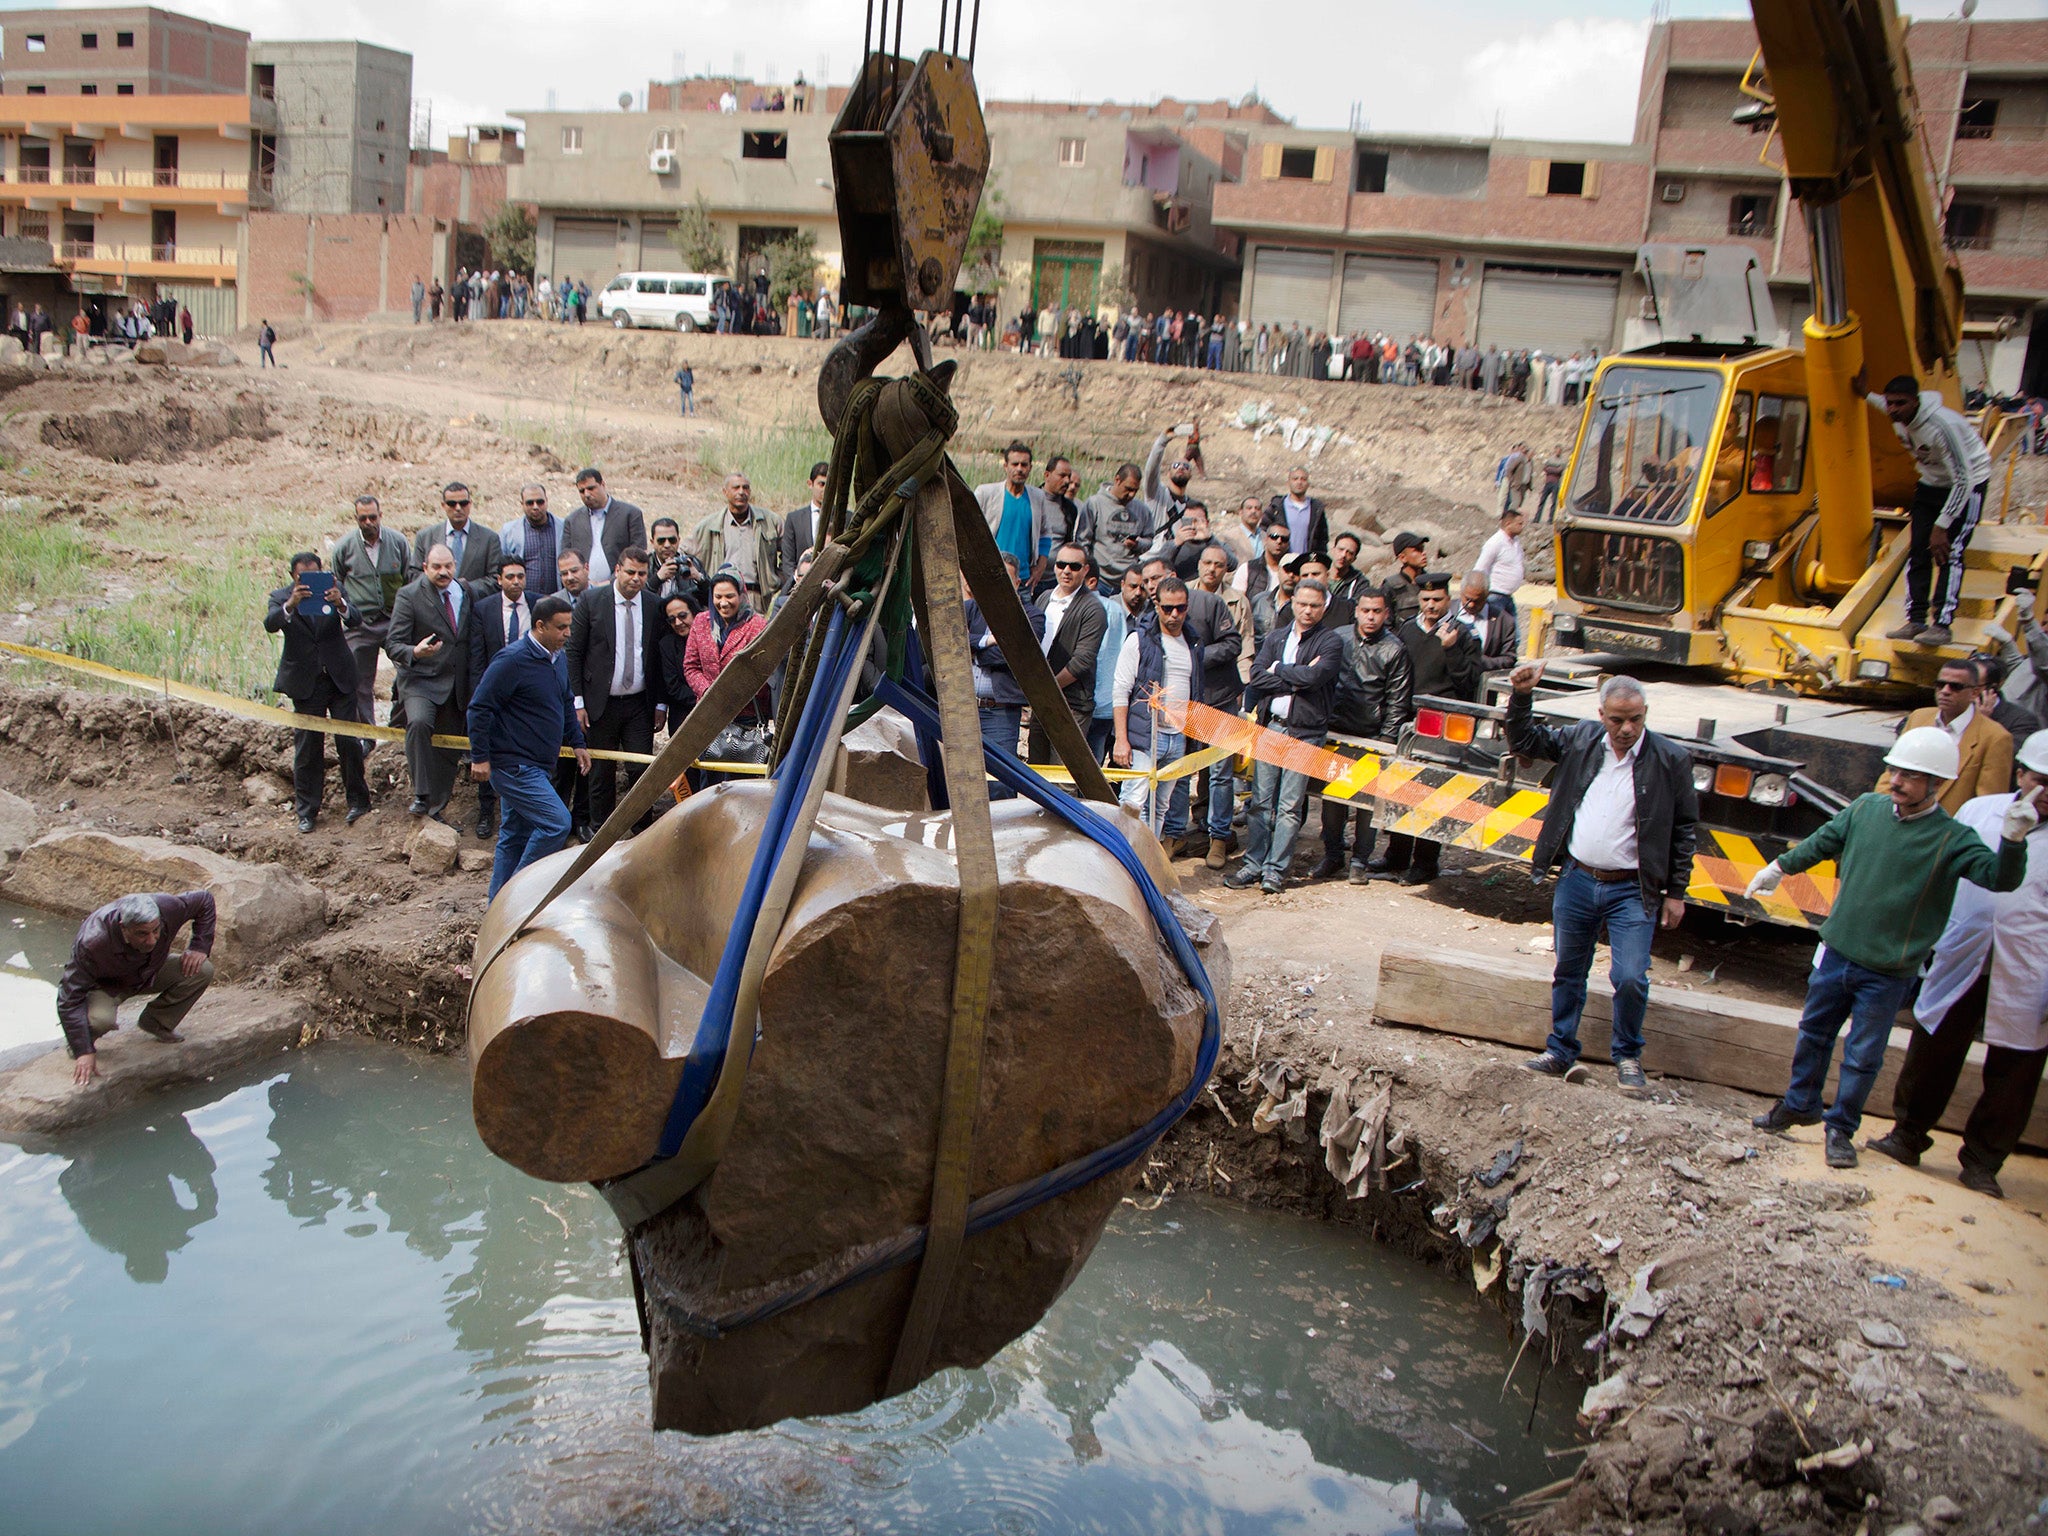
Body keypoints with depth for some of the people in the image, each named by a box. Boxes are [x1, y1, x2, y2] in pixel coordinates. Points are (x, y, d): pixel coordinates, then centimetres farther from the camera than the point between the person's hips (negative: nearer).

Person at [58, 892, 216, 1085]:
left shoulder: (168, 908, -32)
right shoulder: (92, 944, -40)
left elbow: (205, 899, -10)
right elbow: (70, 998, -36)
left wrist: (199, 948, -17)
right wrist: (84, 1052, -37)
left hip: (149, 973, 4)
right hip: (105, 983, -4)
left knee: (202, 971, -18)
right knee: (100, 1018, -37)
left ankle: (156, 1023, 3)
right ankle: (79, 1042, 1)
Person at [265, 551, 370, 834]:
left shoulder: (334, 589, 0)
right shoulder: (281, 597, -2)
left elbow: (355, 620, -15)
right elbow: (270, 624, -21)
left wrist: (341, 605, -37)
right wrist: (290, 605, -41)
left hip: (340, 677, 0)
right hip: (305, 681, 0)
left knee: (349, 741, 0)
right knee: (307, 748, 5)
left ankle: (358, 800, 14)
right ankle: (307, 811, 14)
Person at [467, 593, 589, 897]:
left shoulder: (555, 658, 12)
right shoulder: (513, 660, -17)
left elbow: (565, 706, 26)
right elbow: (480, 707, -17)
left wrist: (577, 743, 20)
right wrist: (479, 757, -18)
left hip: (537, 766, 10)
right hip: (514, 766, -9)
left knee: (515, 835, 14)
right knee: (556, 823, -15)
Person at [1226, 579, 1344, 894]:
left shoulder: (1331, 641, 1)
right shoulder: (1277, 637, 13)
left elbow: (1314, 676, -17)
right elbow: (1256, 676, -1)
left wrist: (1278, 670, -4)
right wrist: (1297, 678, -10)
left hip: (1305, 732, -4)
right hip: (1270, 726, 4)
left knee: (1290, 806, -2)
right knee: (1261, 800, 5)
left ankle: (1275, 869, 4)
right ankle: (1253, 864, 11)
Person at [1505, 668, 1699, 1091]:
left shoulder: (1671, 759, -7)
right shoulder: (1580, 738, 1)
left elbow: (1685, 829, -1)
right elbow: (1524, 740, 12)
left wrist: (1676, 892, -2)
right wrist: (1522, 695, -4)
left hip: (1632, 890, -3)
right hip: (1575, 880, 3)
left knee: (1630, 979, -9)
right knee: (1568, 973, 13)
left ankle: (1628, 1056, 15)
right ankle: (1560, 1053, 28)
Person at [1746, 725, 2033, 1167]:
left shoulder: (1952, 839, -14)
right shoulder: (1866, 808, -3)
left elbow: (2000, 878, -26)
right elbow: (1823, 842, 14)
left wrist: (2013, 840, -44)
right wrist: (1780, 866, 23)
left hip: (1888, 972, -4)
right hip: (1838, 952, 4)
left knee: (1863, 1056, 8)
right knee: (1813, 1034, 20)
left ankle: (1841, 1127, 26)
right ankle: (1800, 1104, 39)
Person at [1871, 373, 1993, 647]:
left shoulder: (1942, 425, -35)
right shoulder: (1898, 418, -14)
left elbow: (1963, 481, -32)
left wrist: (1941, 526, -33)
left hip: (1969, 483, -7)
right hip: (1931, 482, 7)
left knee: (1949, 552, -18)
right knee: (1918, 551, -2)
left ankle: (1941, 624, -21)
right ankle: (1916, 620, 0)